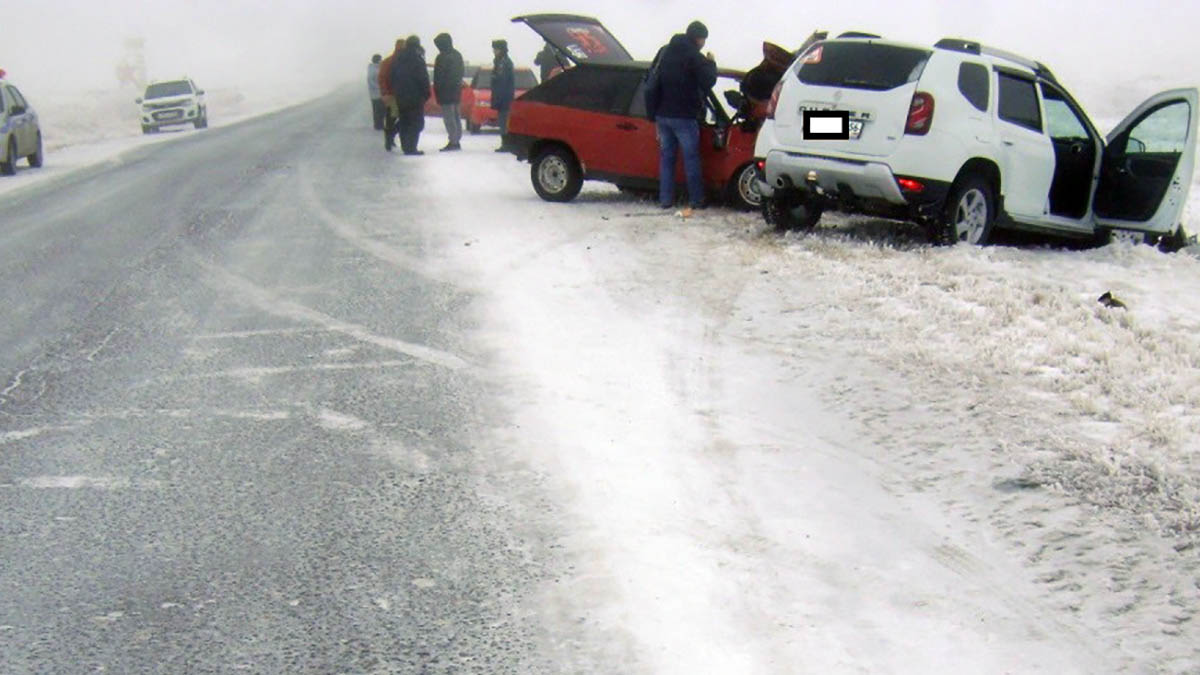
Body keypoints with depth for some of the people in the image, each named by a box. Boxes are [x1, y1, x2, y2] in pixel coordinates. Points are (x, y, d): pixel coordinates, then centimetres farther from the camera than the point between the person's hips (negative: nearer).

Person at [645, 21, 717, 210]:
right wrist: (711, 63, 5)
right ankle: (696, 199, 1)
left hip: (662, 115, 6)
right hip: (684, 116, -6)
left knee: (666, 156, 10)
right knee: (691, 158, 0)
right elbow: (708, 81, -13)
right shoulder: (694, 56, -11)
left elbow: (651, 83, 13)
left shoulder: (664, 52, 12)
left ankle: (665, 198, 8)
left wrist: (653, 113, 15)